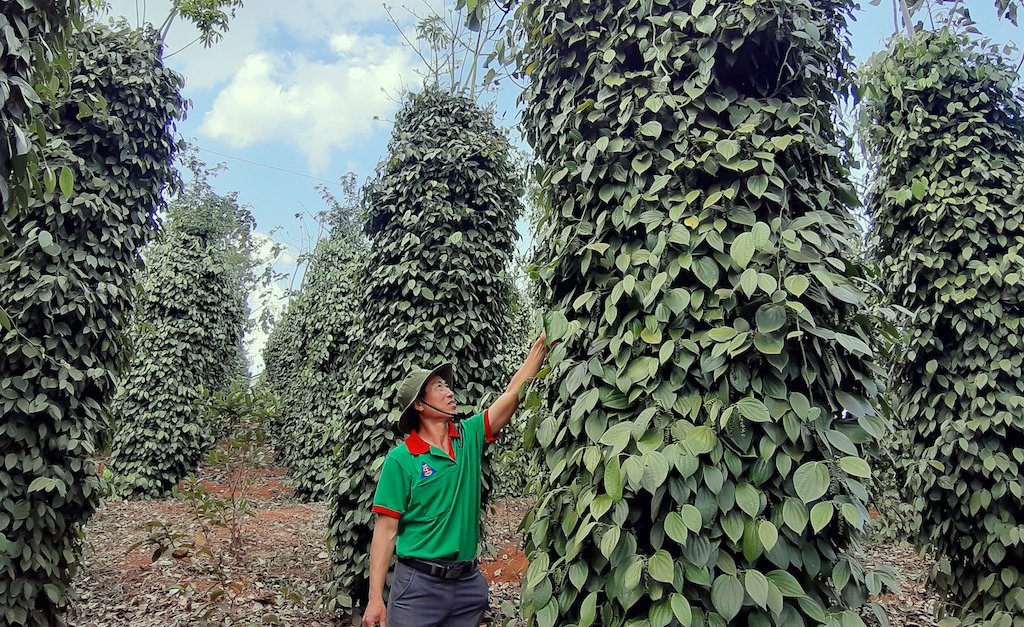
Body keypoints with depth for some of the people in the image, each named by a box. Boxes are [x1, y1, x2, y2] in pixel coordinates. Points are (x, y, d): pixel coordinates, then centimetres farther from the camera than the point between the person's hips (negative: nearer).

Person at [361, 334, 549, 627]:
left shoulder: (469, 437, 2)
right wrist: (375, 598, -14)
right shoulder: (400, 459, -10)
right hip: (418, 584, -4)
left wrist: (543, 341, -6)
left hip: (468, 581, 4)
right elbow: (386, 529, -10)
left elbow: (514, 391, -2)